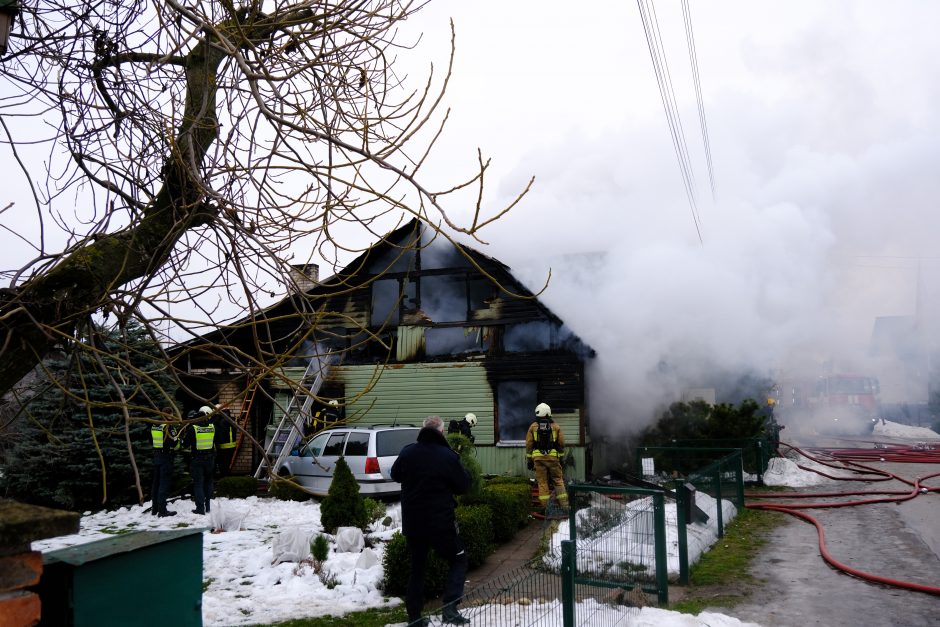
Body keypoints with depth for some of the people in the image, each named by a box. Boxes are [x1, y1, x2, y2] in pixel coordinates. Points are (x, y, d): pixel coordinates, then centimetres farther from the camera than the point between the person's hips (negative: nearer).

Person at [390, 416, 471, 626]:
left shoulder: (407, 452, -3)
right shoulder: (448, 457, -14)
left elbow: (395, 475, 16)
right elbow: (463, 486, -3)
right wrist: (461, 470, 13)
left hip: (412, 523, 4)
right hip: (441, 522, -4)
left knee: (417, 567, 18)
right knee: (459, 560, 14)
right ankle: (450, 608, -3)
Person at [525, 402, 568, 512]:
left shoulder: (533, 427, 4)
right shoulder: (556, 427, 5)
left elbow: (529, 445, 3)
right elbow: (561, 444, 7)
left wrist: (529, 460, 8)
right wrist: (561, 457, 16)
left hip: (538, 457, 0)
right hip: (553, 457, 0)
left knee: (542, 482, 3)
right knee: (558, 480, 6)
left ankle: (545, 505, 2)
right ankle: (564, 503, 2)